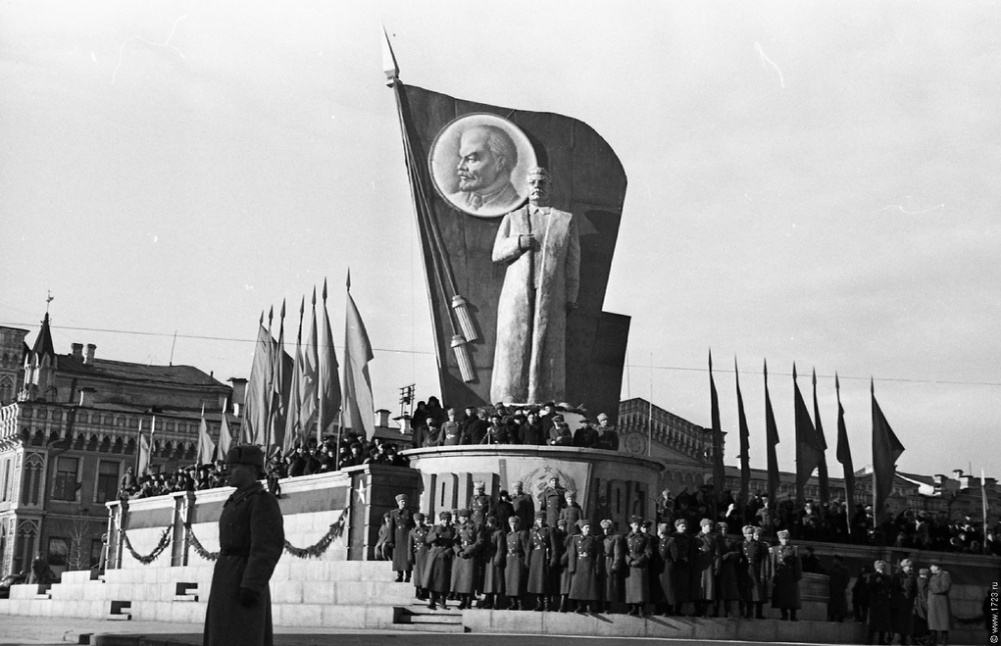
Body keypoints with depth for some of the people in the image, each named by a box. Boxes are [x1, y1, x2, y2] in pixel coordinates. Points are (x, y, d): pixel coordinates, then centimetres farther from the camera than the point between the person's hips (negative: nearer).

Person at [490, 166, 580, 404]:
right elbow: (497, 253, 7)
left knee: (547, 350, -5)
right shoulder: (512, 219, 16)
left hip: (550, 298, 0)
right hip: (517, 294, 0)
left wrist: (570, 298, 0)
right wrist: (519, 242, -12)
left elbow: (573, 262, 8)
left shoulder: (565, 220, 13)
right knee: (513, 347, -6)